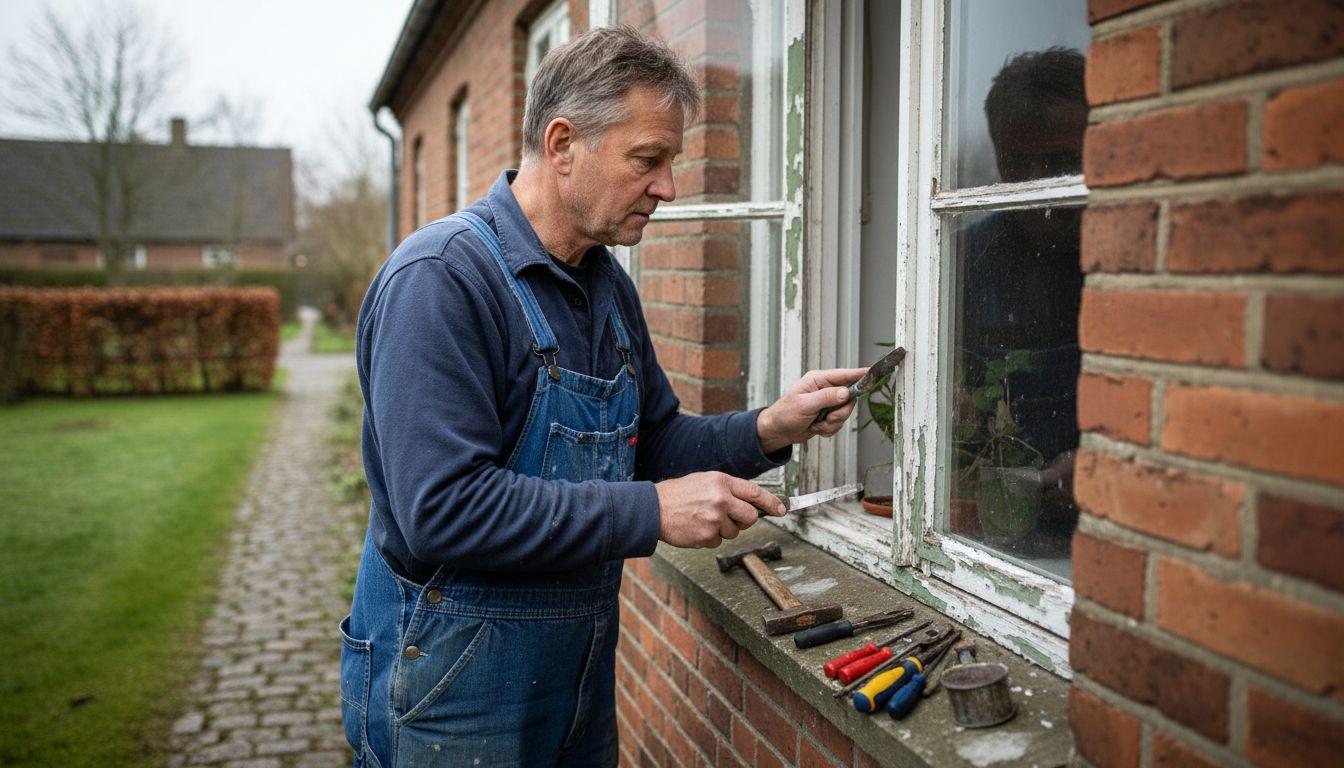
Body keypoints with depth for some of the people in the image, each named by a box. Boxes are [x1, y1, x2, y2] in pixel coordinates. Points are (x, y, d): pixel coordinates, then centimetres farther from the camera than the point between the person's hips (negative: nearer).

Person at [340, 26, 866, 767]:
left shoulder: (607, 283, 5)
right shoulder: (439, 279, -22)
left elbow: (651, 445, 12)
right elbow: (442, 509, -29)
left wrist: (766, 431, -5)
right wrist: (654, 513, -26)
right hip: (453, 679, -7)